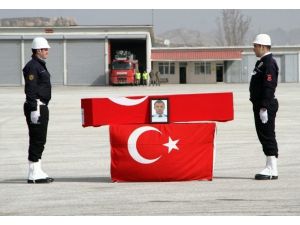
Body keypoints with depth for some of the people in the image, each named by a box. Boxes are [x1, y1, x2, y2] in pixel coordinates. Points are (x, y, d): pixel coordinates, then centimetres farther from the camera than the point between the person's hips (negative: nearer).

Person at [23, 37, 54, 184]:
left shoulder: (40, 66, 19)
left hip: (41, 107, 11)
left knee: (39, 141, 13)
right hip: (36, 107, -11)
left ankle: (37, 172, 19)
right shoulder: (32, 67, -14)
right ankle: (34, 175, -8)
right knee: (37, 140, -9)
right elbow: (30, 89, -20)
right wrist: (34, 109, -24)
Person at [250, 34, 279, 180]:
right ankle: (269, 167, 16)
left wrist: (264, 108, -25)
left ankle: (272, 170, -7)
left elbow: (269, 87, -22)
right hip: (260, 105, 10)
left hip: (266, 106, -10)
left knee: (268, 136, -8)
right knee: (263, 135, 12)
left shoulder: (269, 63, -15)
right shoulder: (261, 62, 17)